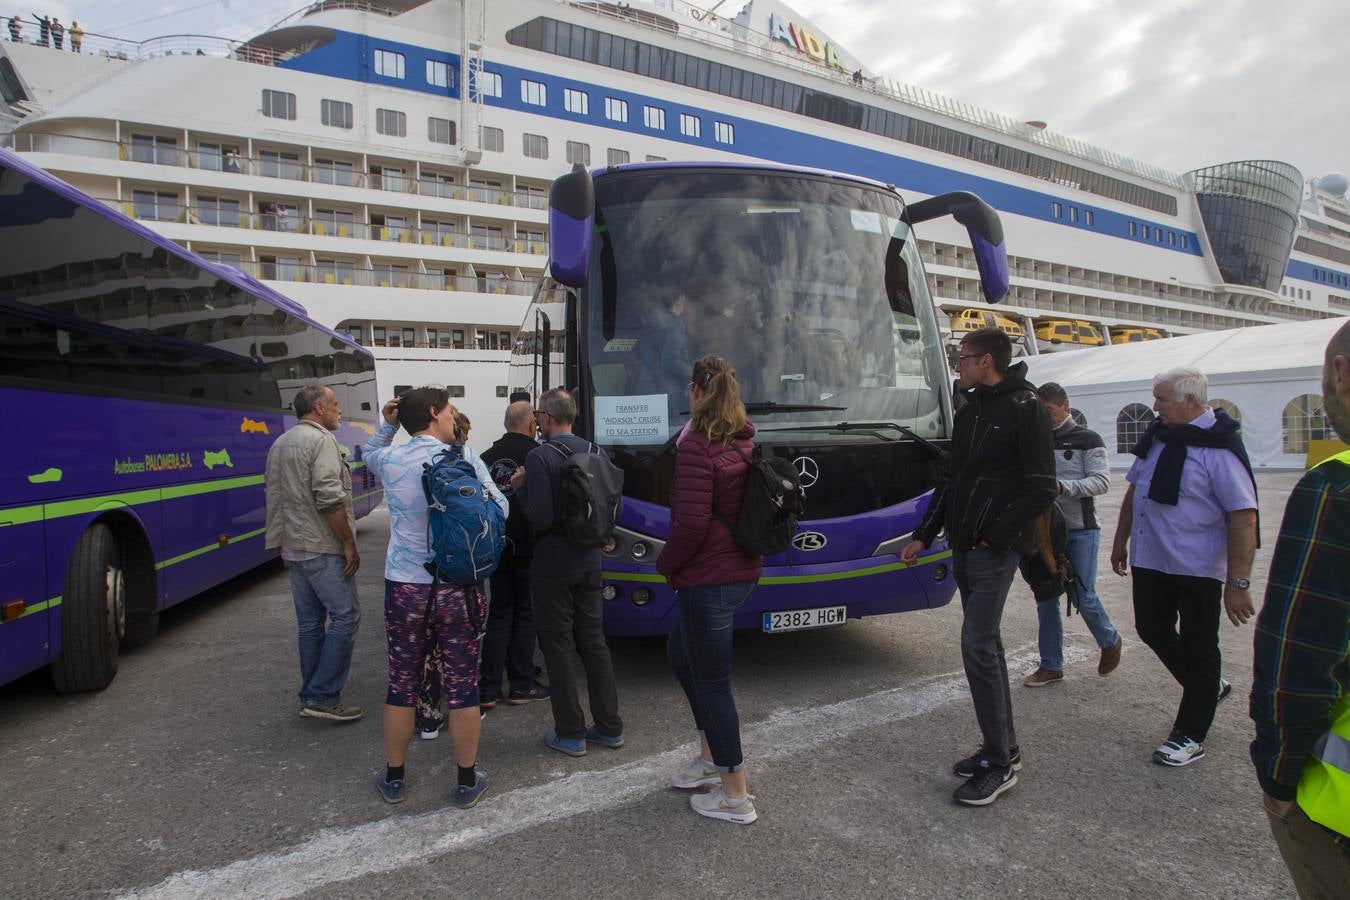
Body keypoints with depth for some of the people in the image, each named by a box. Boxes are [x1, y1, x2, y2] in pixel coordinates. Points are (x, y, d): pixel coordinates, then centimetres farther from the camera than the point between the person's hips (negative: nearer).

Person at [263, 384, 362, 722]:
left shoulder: (279, 444, 16)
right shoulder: (321, 440, -13)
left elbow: (274, 496, 20)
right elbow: (329, 499, -21)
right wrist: (349, 544, -16)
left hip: (293, 548, 9)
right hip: (323, 548, -9)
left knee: (310, 622, 13)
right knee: (345, 616, -4)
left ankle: (310, 697, 18)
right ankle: (323, 697, -4)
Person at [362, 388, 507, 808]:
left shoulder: (390, 461, 1)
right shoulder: (464, 459, -7)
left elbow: (368, 452, 26)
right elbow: (499, 512, -4)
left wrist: (387, 425, 14)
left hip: (405, 588, 3)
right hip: (459, 589, -2)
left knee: (402, 684, 14)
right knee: (462, 686, 8)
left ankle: (394, 778, 30)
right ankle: (467, 781, 20)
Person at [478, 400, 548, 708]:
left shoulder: (486, 457, 5)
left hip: (496, 549, 5)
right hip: (528, 550, -4)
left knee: (498, 615, 12)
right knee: (525, 615, 7)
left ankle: (488, 689, 10)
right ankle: (521, 686, 11)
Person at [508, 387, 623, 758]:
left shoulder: (539, 457, -16)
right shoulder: (596, 453, 3)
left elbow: (540, 518, -20)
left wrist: (521, 488, -6)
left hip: (552, 567, -6)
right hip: (589, 563, 6)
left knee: (558, 647, 6)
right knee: (594, 642, 15)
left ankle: (570, 734, 14)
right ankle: (609, 727, 23)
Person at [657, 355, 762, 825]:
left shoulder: (696, 446, -19)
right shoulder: (746, 443, 6)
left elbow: (691, 523, -24)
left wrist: (667, 563, -5)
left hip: (707, 579, -9)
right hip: (743, 571, 9)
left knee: (712, 681, 4)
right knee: (680, 654, 26)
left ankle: (736, 796, 17)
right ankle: (712, 757, 36)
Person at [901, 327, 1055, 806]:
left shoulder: (1025, 410, -10)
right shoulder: (969, 409, 15)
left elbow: (1041, 489, -14)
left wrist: (996, 533, -18)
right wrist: (923, 536, 16)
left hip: (994, 549, -8)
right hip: (963, 546, 8)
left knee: (977, 644, -11)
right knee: (985, 642, 12)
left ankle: (1000, 763, 1)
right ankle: (1002, 747, 23)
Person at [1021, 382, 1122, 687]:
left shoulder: (1087, 439, -2)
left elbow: (1102, 481, -11)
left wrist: (1062, 487, -25)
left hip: (1080, 530, -4)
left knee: (1083, 596, -2)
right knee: (1046, 598, 5)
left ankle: (1111, 642, 29)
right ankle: (1051, 666, 15)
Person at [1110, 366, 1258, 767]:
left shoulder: (1218, 448, -17)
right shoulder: (1157, 436, 7)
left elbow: (1244, 516, -19)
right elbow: (1134, 490, 18)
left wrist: (1238, 583, -21)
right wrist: (1121, 540, 20)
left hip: (1197, 568, -7)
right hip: (1149, 560, 8)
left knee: (1197, 648, 5)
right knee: (1152, 630, 16)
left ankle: (1190, 736, 19)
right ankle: (1209, 687, 41)